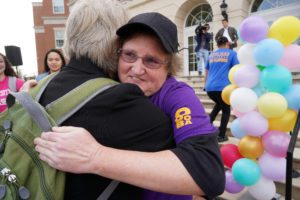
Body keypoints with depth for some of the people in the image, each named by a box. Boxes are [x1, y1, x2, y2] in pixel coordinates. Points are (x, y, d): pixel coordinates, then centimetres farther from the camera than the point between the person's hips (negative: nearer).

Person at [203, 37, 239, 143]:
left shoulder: (212, 54, 19)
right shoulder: (232, 53, 7)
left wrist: (205, 86, 28)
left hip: (209, 88, 5)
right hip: (223, 87, -5)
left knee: (219, 104, 31)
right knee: (226, 111, 12)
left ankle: (209, 120, 12)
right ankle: (221, 136, 12)